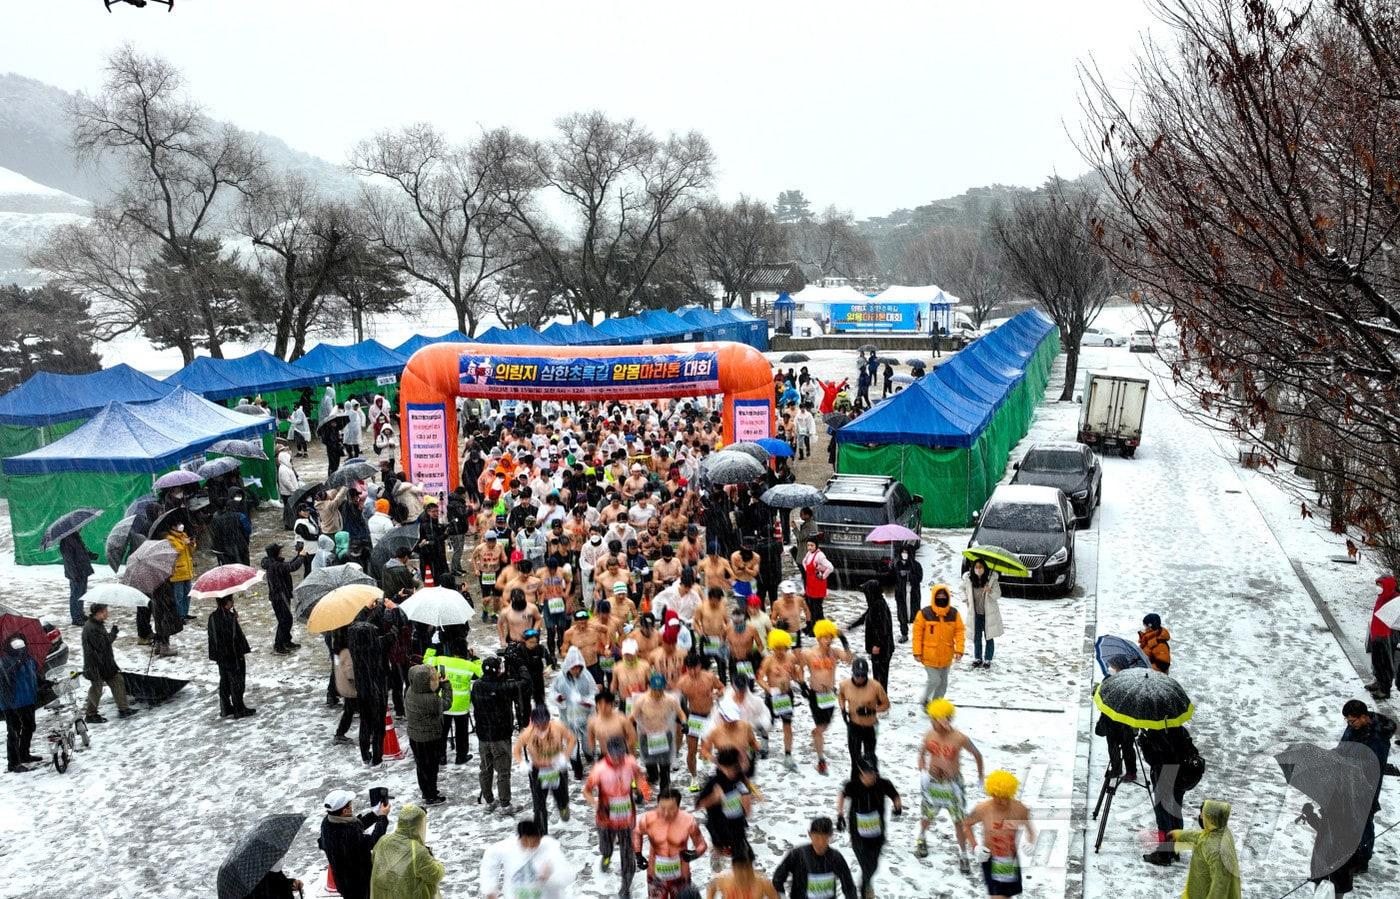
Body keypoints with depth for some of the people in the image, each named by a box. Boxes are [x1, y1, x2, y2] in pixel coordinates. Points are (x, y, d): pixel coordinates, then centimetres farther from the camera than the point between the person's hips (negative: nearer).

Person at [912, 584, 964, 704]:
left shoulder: (954, 613, -2)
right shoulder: (924, 613, -12)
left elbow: (959, 632, 1)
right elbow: (917, 633, -8)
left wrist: (959, 650, -9)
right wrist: (917, 652, -9)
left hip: (946, 657, 4)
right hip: (929, 656, -4)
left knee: (943, 683, 13)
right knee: (934, 680, -8)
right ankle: (924, 701, 17)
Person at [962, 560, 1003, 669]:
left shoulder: (992, 578, -16)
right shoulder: (968, 578, -9)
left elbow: (998, 595, -13)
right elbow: (963, 588, 14)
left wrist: (990, 591, -32)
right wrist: (965, 599, 5)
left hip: (989, 613, -2)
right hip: (975, 613, 2)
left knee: (989, 637, 7)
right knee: (976, 637, 13)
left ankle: (988, 660, 19)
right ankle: (977, 658, 28)